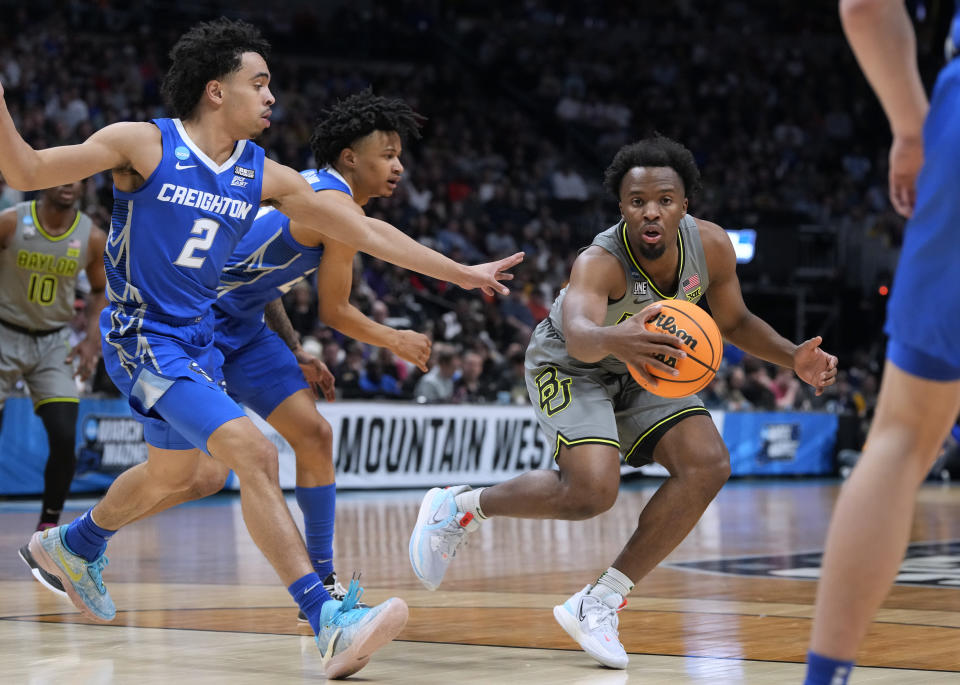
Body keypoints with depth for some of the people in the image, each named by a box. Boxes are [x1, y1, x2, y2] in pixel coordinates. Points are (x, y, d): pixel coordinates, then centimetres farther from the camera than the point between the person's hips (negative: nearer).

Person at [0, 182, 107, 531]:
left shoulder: (93, 238, -5)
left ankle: (48, 524, 6)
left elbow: (101, 291, 10)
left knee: (65, 439, -11)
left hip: (53, 343, 2)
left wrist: (92, 339, -3)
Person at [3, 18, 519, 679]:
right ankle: (330, 623, -26)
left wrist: (460, 273, 7)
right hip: (143, 338, -8)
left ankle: (72, 547, 54)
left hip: (198, 339, 8)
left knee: (173, 472, 26)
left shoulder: (265, 176, 2)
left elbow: (366, 231, 6)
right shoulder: (145, 145, -13)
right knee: (254, 453, -22)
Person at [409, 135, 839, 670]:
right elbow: (579, 338, -57)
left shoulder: (711, 245, -18)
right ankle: (460, 506, -2)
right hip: (570, 367, -6)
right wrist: (614, 339, -80)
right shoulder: (601, 262, -35)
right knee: (593, 490, -29)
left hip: (641, 370, 6)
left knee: (709, 465, -15)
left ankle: (600, 603, -8)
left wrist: (794, 358, -13)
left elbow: (733, 321, 2)